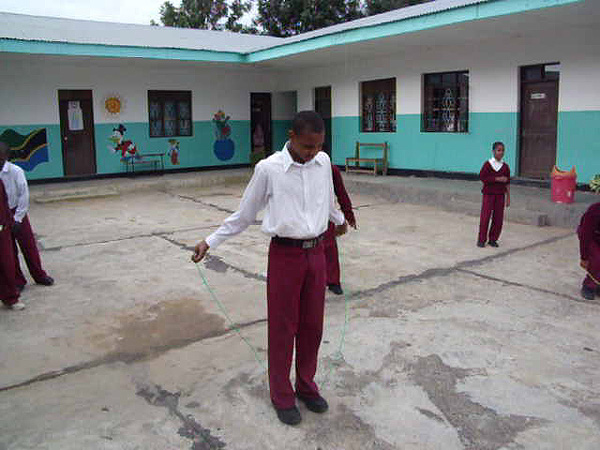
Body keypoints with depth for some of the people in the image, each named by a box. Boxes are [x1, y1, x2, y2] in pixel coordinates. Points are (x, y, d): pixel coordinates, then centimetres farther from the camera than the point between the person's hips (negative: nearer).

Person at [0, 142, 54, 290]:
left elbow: (24, 195, -10)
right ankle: (17, 280, 25)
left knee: (28, 245, 8)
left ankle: (39, 275, 24)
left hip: (16, 213, -1)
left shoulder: (15, 171, -12)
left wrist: (17, 218, -11)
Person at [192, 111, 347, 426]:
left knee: (312, 326, 13)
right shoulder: (268, 169, -10)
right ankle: (281, 395, 25)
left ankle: (306, 386, 33)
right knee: (283, 328, 7)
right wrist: (210, 242, 1)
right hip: (285, 255, -4)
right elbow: (244, 214, 1)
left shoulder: (323, 162, 2)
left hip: (316, 252, 4)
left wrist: (339, 220, 40)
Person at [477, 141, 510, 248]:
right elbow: (482, 177, -14)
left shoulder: (505, 166, 7)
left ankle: (493, 239, 15)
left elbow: (506, 183, 9)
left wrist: (508, 197, 7)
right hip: (489, 193, -4)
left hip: (500, 195, 4)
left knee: (498, 218, 3)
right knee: (485, 216, -3)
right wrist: (497, 179, -18)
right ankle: (481, 240, 6)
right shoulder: (488, 164, -4)